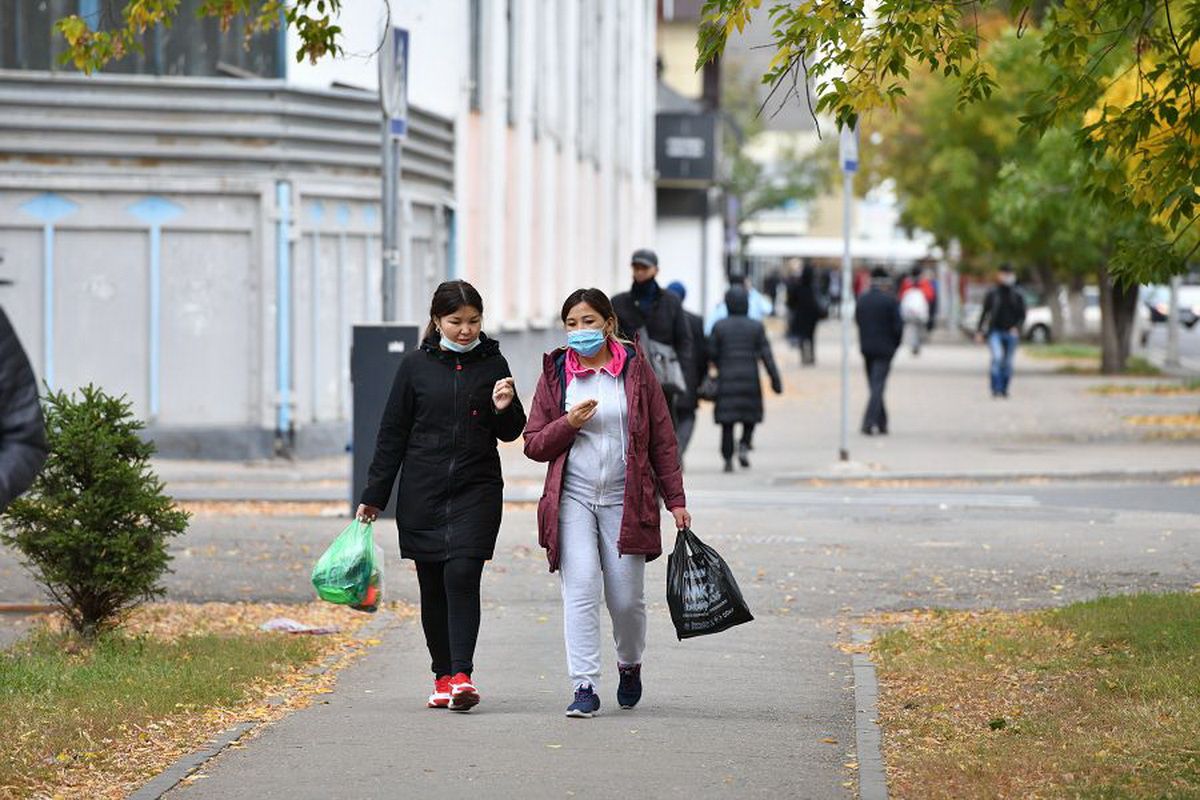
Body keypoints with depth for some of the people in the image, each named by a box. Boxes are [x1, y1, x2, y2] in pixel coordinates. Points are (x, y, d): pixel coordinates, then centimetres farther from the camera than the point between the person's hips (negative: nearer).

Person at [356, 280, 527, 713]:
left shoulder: (492, 363, 5)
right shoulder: (416, 365, 3)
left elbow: (510, 433, 11)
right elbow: (393, 432, 7)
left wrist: (505, 409, -12)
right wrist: (374, 494, 5)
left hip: (477, 489, -1)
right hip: (422, 493, 1)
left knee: (462, 575, -15)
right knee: (433, 585, 4)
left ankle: (461, 675, -19)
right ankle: (443, 676, 14)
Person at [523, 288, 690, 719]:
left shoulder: (636, 369, 4)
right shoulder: (556, 373, 6)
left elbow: (662, 439, 6)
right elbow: (533, 444, 7)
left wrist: (675, 499, 3)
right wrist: (568, 424, -12)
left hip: (625, 500, 0)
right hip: (573, 500, 0)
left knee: (627, 598, 3)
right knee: (580, 590, -13)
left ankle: (630, 665, 33)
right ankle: (585, 688, -12)